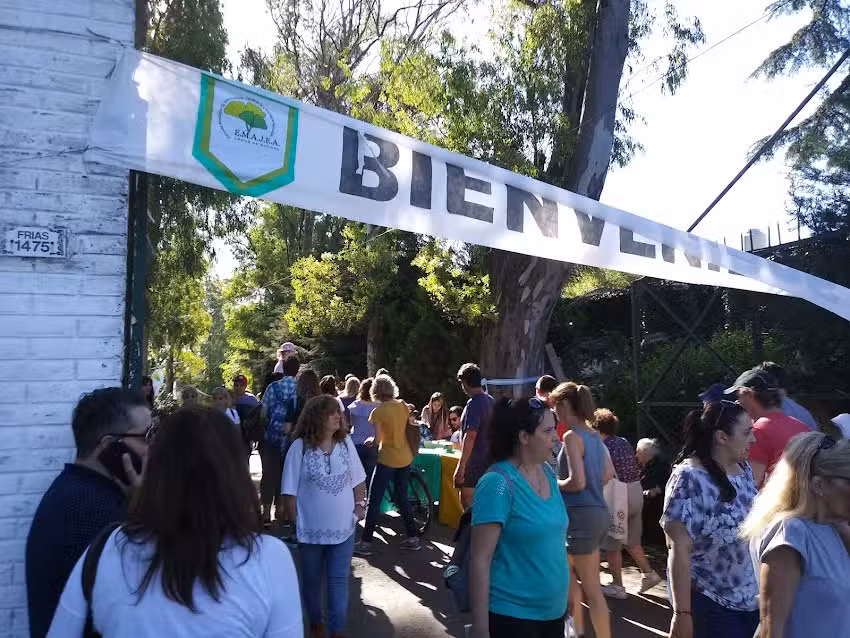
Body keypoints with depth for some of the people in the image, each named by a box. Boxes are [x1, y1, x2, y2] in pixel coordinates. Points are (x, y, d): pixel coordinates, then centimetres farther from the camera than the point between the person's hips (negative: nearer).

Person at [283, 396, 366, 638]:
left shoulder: (345, 442, -2)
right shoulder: (300, 447, -12)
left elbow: (358, 480, 9)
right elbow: (290, 491, -6)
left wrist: (360, 505, -2)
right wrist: (296, 522, -6)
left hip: (343, 528, 2)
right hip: (311, 530, -1)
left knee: (339, 581, 6)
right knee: (312, 581, 18)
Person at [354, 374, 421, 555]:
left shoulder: (378, 411, -14)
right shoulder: (403, 406, 1)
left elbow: (378, 440, -15)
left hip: (387, 460, -6)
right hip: (405, 459, 6)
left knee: (374, 501, 3)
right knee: (402, 498, 18)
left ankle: (365, 543, 5)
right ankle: (412, 538, 21)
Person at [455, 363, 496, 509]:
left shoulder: (473, 404, -17)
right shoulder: (491, 401, 10)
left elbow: (470, 436, -23)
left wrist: (461, 466, -23)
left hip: (474, 463, -9)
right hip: (488, 461, 9)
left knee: (467, 501, -2)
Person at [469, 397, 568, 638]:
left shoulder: (548, 473, 2)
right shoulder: (498, 484, -20)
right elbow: (480, 559, -20)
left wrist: (565, 597, 17)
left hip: (553, 611, 7)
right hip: (511, 615, -7)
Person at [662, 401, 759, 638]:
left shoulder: (744, 468, 1)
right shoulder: (690, 479, -21)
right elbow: (679, 549, -21)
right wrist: (682, 613, -20)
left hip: (753, 599, 7)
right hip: (710, 605, -7)